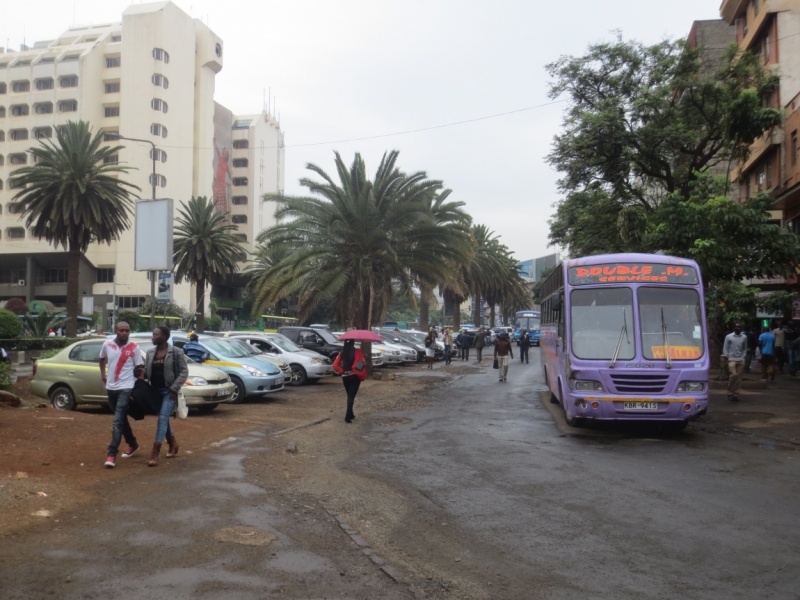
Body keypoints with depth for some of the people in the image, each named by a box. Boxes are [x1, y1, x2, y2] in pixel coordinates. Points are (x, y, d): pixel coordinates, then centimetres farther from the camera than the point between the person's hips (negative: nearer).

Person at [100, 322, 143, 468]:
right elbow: (102, 359, 22)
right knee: (122, 419, 18)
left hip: (126, 388, -5)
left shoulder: (134, 348, -8)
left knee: (118, 421, -12)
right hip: (111, 387, 5)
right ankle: (133, 444, 36)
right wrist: (102, 374, 11)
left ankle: (112, 454, -14)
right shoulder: (107, 345, 1)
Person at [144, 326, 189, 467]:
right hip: (155, 391, 6)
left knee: (163, 418, -14)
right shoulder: (150, 353, 7)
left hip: (169, 391, -6)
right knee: (163, 419, 15)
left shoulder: (176, 352, -9)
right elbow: (146, 371, 10)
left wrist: (174, 388, -16)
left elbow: (184, 372, -9)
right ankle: (173, 444, 34)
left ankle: (155, 453, -17)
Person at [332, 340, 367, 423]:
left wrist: (342, 371, 4)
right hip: (355, 376, -4)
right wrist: (362, 375, -2)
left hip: (345, 377, 4)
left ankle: (350, 414, 28)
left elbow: (335, 365, -1)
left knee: (349, 395, 20)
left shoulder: (342, 353, 3)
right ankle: (348, 416, -15)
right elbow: (361, 364, -15)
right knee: (351, 396, -5)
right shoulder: (357, 351, -9)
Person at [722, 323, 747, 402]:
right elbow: (725, 348, 1)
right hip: (732, 359, -3)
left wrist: (743, 357, 5)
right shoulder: (728, 337, 0)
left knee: (739, 378, 1)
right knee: (734, 375, -17)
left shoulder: (744, 337, 8)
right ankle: (730, 393, -2)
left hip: (741, 360, 3)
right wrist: (726, 357, -5)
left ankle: (736, 395, 9)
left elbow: (745, 348, 14)